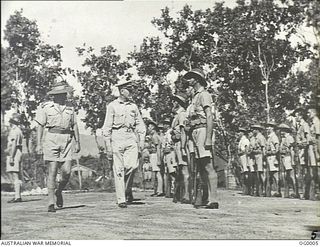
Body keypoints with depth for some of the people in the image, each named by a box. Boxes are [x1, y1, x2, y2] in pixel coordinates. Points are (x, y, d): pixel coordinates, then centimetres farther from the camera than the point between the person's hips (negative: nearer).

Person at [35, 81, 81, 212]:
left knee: (67, 171, -4)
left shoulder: (70, 108, 14)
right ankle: (51, 203, -1)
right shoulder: (46, 107, 3)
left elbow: (74, 126, 16)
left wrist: (77, 142, 9)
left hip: (67, 139, 3)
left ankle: (59, 192, 26)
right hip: (51, 139, -3)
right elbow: (40, 126, 2)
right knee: (52, 171, -7)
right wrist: (39, 143, -4)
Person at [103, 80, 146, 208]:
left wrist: (141, 140, 5)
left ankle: (127, 189, 11)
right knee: (119, 169, -3)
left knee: (132, 165, -15)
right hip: (117, 138, -3)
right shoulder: (112, 106, 4)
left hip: (131, 138, 3)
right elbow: (107, 127, 2)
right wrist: (108, 144, -5)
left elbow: (140, 125, 17)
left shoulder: (133, 106, 15)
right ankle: (121, 199, 3)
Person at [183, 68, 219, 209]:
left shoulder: (204, 94, -5)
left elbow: (209, 117, -14)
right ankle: (208, 197, 13)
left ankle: (213, 200, -12)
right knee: (200, 167, 8)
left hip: (203, 130, -10)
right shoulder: (195, 96, 23)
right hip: (195, 132, 10)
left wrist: (208, 139, -22)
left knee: (208, 167, -12)